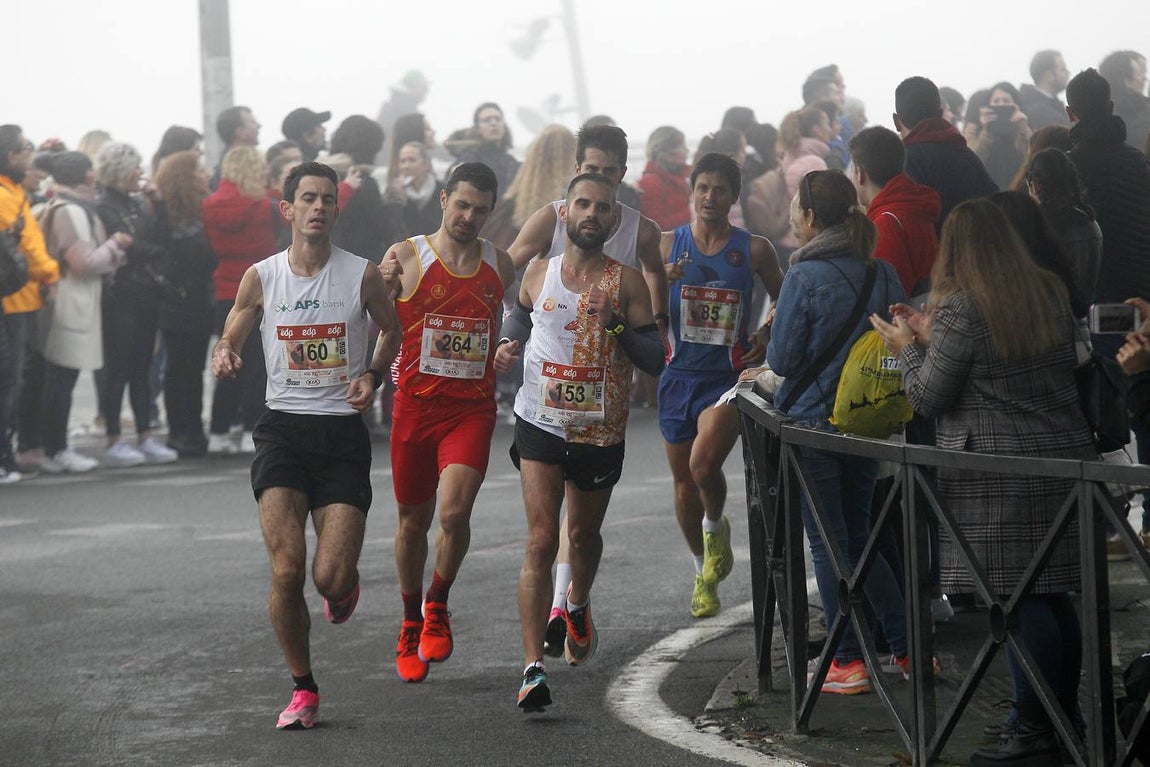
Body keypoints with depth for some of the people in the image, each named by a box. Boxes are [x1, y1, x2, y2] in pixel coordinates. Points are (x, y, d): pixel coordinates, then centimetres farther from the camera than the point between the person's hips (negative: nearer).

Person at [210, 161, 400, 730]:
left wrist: (372, 374, -1)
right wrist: (225, 357, -10)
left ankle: (343, 587, 31)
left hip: (343, 432, -1)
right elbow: (230, 338, 14)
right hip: (283, 428, 1)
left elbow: (392, 330, 17)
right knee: (287, 568, -15)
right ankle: (303, 689, 3)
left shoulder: (362, 275, 0)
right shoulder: (261, 277, 2)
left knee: (331, 577, -10)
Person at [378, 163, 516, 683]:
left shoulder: (500, 265, 7)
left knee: (455, 512, -18)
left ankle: (437, 607, 7)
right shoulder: (407, 256, -3)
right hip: (415, 404, -1)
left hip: (473, 409, 1)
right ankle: (411, 626, 30)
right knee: (413, 520, 10)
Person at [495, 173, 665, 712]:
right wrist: (509, 343, 5)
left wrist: (616, 324, -20)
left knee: (583, 534, 20)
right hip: (541, 425, -1)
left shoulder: (626, 283, -4)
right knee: (541, 540, -13)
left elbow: (655, 360, -6)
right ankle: (533, 667, -18)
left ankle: (578, 605, 55)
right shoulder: (538, 274, 2)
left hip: (601, 432, 1)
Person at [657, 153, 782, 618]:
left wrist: (766, 334, -4)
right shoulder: (668, 245, 2)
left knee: (704, 464, -23)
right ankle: (703, 571, 30)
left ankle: (715, 527, 9)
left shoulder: (754, 250, 0)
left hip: (729, 375, -2)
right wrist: (662, 283, -18)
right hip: (679, 374, 3)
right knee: (684, 480, 10)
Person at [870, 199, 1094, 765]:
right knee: (1053, 599, 13)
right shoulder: (1050, 294, 10)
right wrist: (932, 338, 25)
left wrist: (908, 349, 12)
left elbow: (927, 399, -6)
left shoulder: (960, 309, -11)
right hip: (1067, 458, 7)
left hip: (1000, 473, -7)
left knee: (1018, 601, -4)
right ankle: (1066, 719, 19)